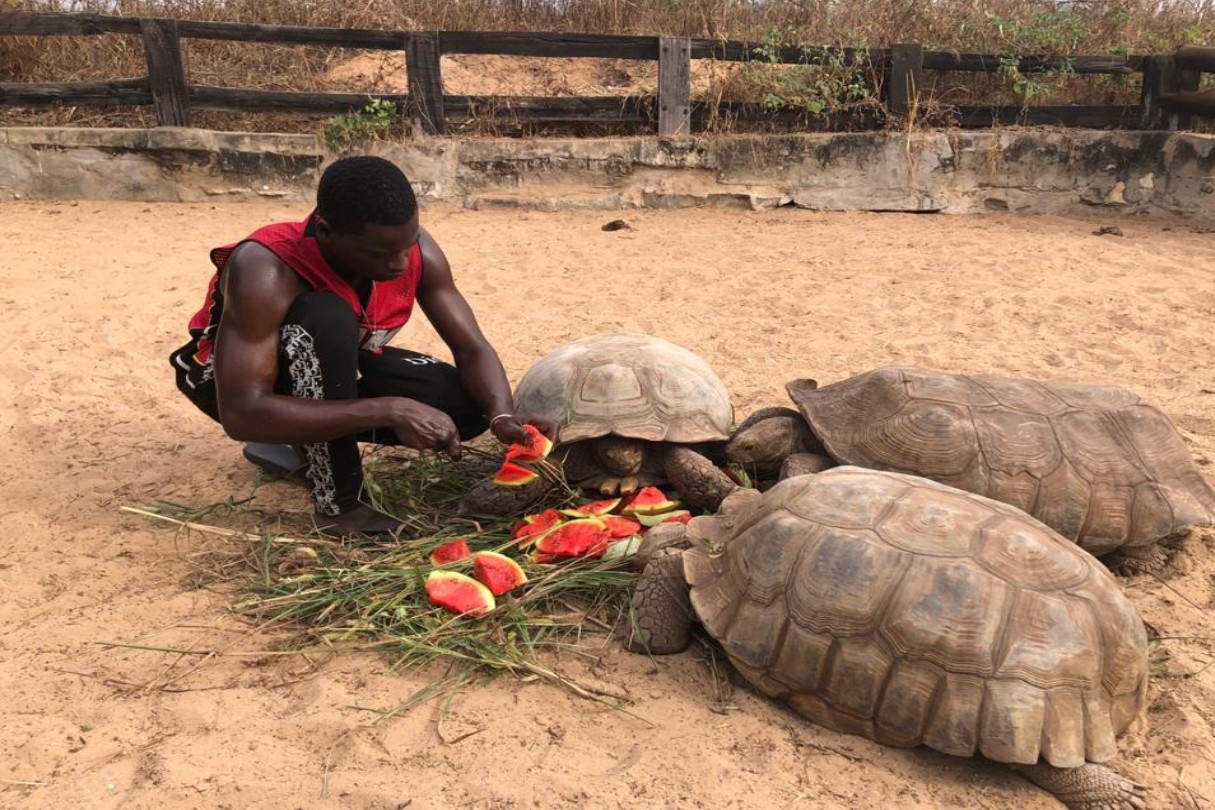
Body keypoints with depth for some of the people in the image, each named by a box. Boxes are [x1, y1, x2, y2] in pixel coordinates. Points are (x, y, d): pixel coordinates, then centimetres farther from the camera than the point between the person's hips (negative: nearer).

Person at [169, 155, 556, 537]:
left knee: (468, 404, -15)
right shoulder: (266, 268, -38)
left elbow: (472, 348, -17)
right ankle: (337, 505, -22)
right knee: (329, 317, -37)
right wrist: (390, 411, -47)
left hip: (334, 369, 5)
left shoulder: (416, 250, -23)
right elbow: (241, 414, -43)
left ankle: (311, 443, 5)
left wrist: (503, 415, -38)